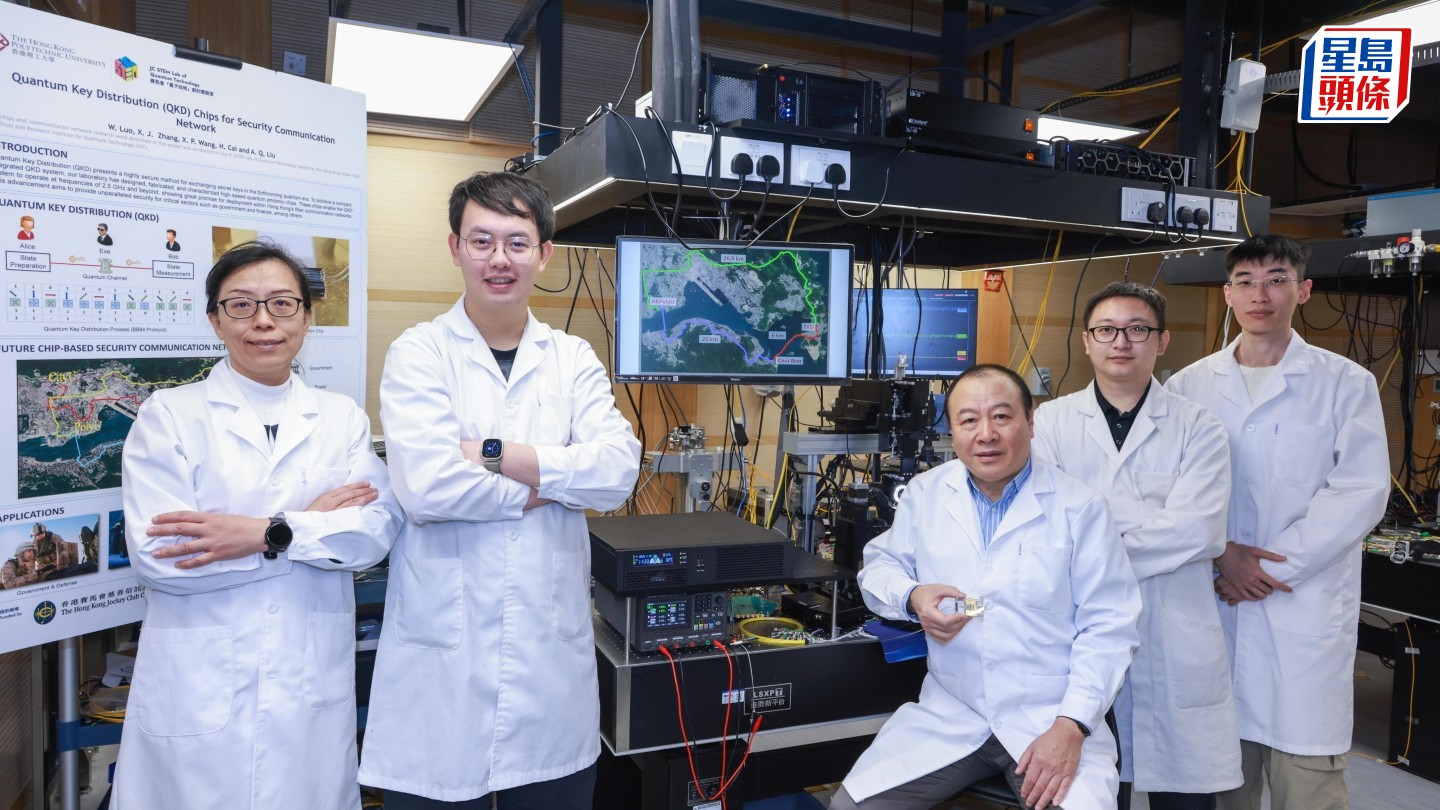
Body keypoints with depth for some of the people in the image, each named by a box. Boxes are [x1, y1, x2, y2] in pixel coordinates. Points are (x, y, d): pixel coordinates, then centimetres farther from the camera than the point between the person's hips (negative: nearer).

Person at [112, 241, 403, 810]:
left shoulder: (342, 417, 7)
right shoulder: (169, 415, 0)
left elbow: (378, 527, -6)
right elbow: (157, 557, -11)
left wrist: (266, 533, -20)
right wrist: (314, 524, -11)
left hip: (313, 686, 2)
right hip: (197, 691, -1)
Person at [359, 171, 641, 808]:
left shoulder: (574, 361, 6)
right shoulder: (418, 354, -1)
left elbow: (617, 470, -10)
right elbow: (427, 486, -17)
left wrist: (490, 453, -14)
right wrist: (547, 484, -7)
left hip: (553, 655, 3)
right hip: (442, 657, -2)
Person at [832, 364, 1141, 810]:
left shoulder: (1080, 508, -5)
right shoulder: (925, 493, 3)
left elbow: (1108, 627, -6)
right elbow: (879, 564, 13)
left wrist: (1071, 726, -16)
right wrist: (912, 597, -10)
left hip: (1051, 718, -2)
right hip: (947, 715, 3)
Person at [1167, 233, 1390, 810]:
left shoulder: (1346, 384, 2)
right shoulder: (1190, 386, 7)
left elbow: (1360, 493, -6)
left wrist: (1275, 567, -12)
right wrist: (1221, 556, -11)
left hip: (1306, 607, -2)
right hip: (1213, 603, 2)